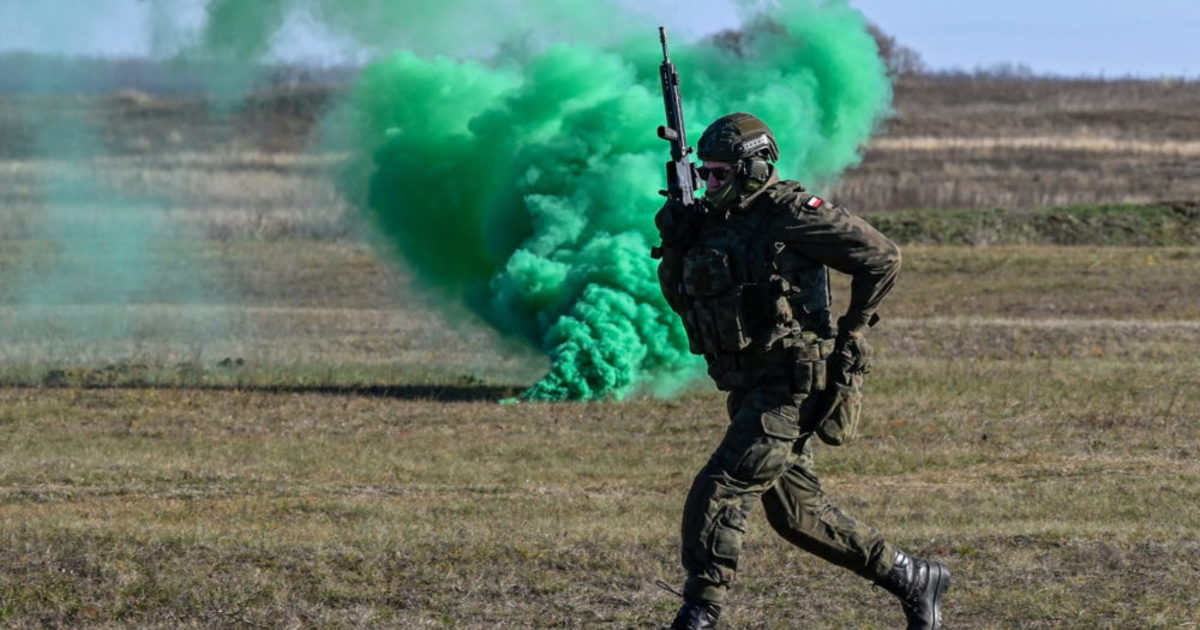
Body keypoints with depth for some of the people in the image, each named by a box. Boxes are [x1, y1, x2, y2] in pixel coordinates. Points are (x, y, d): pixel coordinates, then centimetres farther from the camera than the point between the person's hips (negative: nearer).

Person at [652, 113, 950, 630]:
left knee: (718, 491, -17)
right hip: (751, 389, 9)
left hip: (793, 387, -9)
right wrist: (674, 241, -1)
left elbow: (881, 257, -9)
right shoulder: (713, 223, 11)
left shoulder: (789, 214, -12)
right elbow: (680, 298, 15)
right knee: (798, 513, 14)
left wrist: (851, 329, -4)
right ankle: (912, 579, 27)